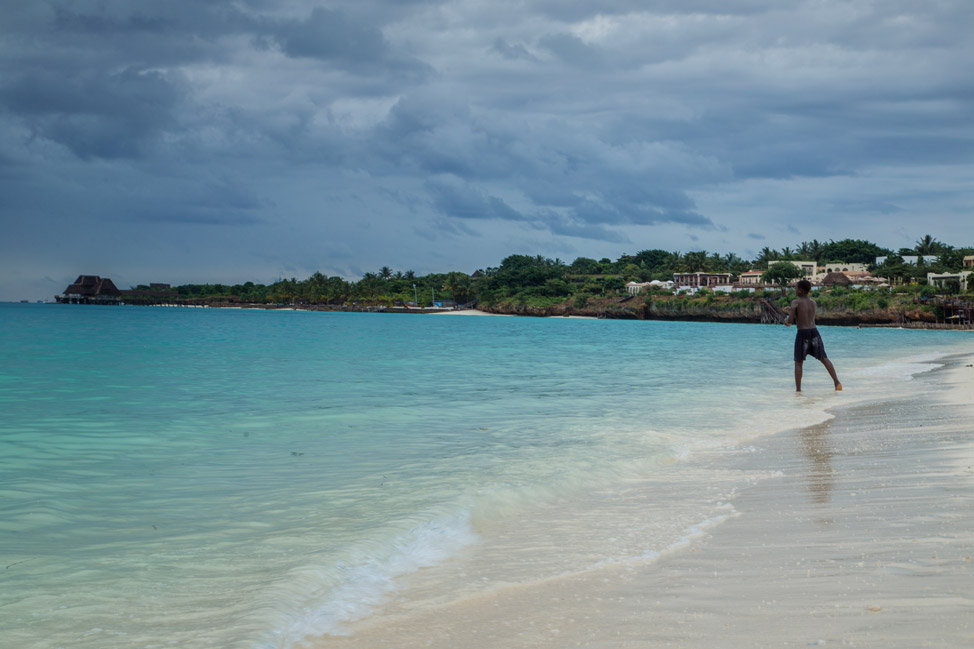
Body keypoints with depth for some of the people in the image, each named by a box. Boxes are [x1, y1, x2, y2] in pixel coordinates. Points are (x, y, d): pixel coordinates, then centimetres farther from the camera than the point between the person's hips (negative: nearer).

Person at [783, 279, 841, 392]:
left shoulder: (795, 302, -5)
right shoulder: (813, 302, 13)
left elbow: (790, 320, -10)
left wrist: (786, 321, 13)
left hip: (802, 333, -4)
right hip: (814, 332, 4)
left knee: (798, 362, 5)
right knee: (824, 358, 4)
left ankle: (798, 389, 1)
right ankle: (836, 382, -9)